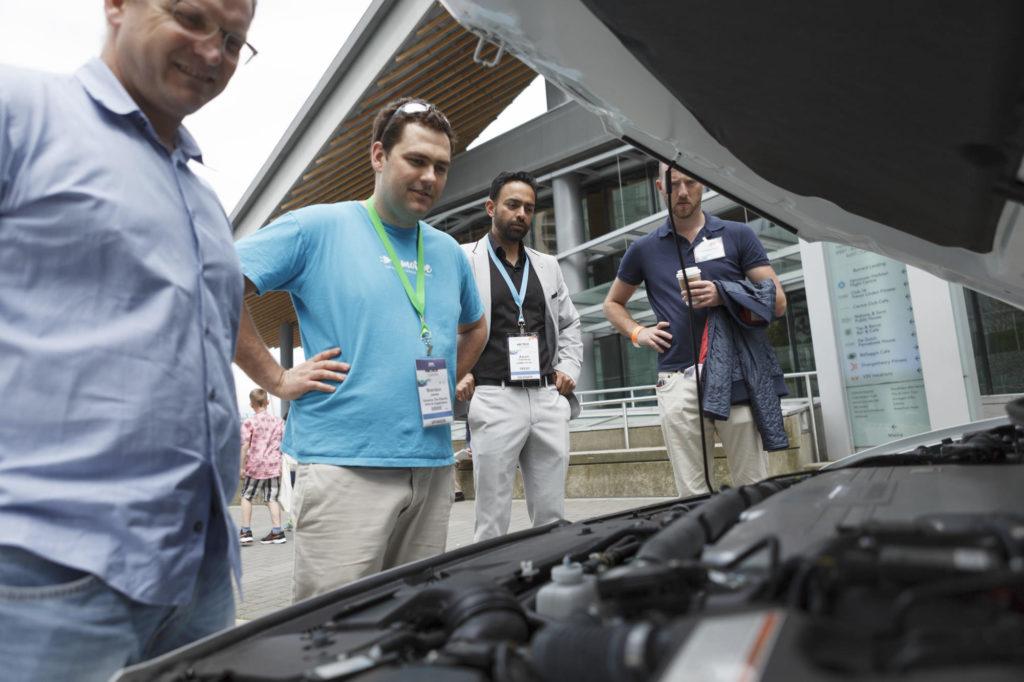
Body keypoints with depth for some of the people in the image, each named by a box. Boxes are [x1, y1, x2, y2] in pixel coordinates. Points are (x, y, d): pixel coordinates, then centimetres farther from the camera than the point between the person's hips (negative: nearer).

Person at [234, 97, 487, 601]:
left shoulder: (448, 252, 16)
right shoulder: (318, 228, -2)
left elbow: (475, 327, 32)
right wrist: (276, 379, -8)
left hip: (433, 467, 6)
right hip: (344, 464, -6)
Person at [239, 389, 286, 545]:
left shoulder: (249, 423, -6)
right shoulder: (278, 422, 5)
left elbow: (244, 446, -11)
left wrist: (241, 467, -4)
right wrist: (281, 465, 17)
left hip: (255, 465, -3)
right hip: (274, 465, 3)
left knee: (246, 496, 13)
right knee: (272, 498, 7)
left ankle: (246, 531, 13)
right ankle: (277, 531, 3)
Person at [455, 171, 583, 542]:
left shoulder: (547, 266, 20)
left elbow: (569, 324, 25)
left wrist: (568, 368, 9)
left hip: (548, 398, 5)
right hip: (494, 399, -4)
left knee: (552, 517, 9)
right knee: (492, 521, 1)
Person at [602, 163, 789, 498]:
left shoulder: (738, 236, 10)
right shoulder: (644, 249, 14)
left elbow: (776, 301, 6)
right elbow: (612, 303, 26)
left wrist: (723, 295, -10)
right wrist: (638, 332, 7)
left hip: (734, 375, 0)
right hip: (678, 381, 1)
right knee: (693, 495, 3)